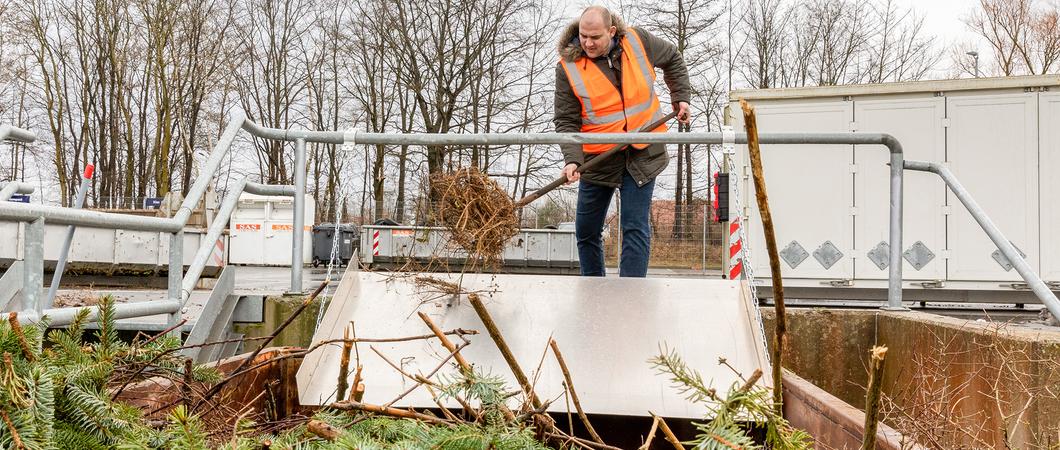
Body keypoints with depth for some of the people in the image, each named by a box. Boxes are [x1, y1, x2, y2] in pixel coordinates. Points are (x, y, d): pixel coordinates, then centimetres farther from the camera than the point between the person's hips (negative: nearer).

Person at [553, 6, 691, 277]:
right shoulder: (568, 66, -9)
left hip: (642, 153, -1)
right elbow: (566, 121, -10)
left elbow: (672, 59, 17)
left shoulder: (638, 42, -4)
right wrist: (571, 159, -24)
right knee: (586, 231, 9)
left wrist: (681, 97, 10)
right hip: (598, 158, 1)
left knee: (636, 228, -8)